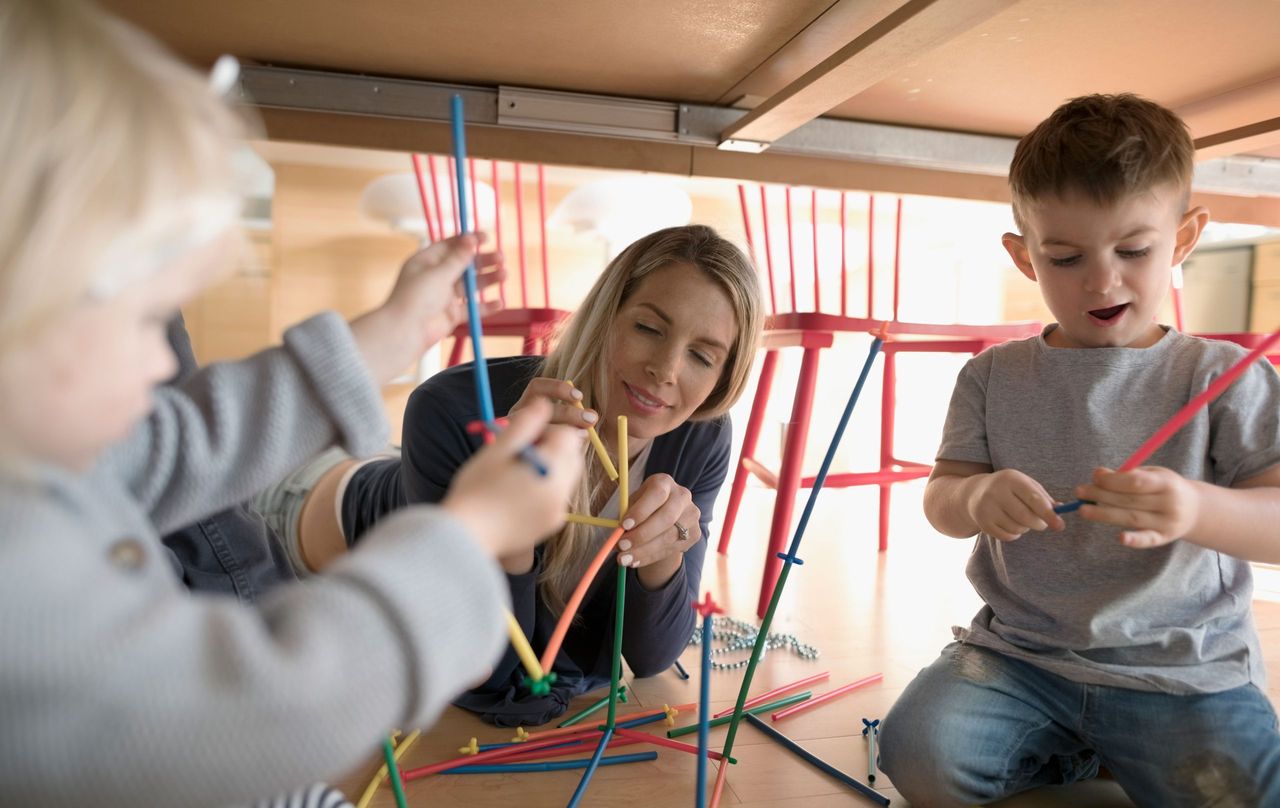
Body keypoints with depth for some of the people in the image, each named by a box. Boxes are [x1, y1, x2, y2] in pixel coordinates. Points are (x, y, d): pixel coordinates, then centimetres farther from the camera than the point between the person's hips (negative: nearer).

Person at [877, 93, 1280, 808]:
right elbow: (940, 498, 2)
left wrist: (1197, 509, -32)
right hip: (1020, 656, 2)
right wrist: (976, 498, -24)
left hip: (1183, 674, -1)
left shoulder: (1223, 376, -1)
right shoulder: (994, 376, 3)